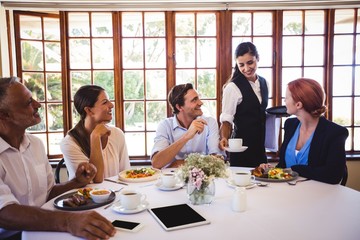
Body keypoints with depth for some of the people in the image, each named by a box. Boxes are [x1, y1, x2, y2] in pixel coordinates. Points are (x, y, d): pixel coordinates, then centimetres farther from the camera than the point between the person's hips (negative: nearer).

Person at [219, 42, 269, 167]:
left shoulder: (263, 82, 7)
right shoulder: (232, 87, -14)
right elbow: (226, 119, -15)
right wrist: (224, 138, -33)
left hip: (261, 144, 6)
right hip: (242, 146, -6)